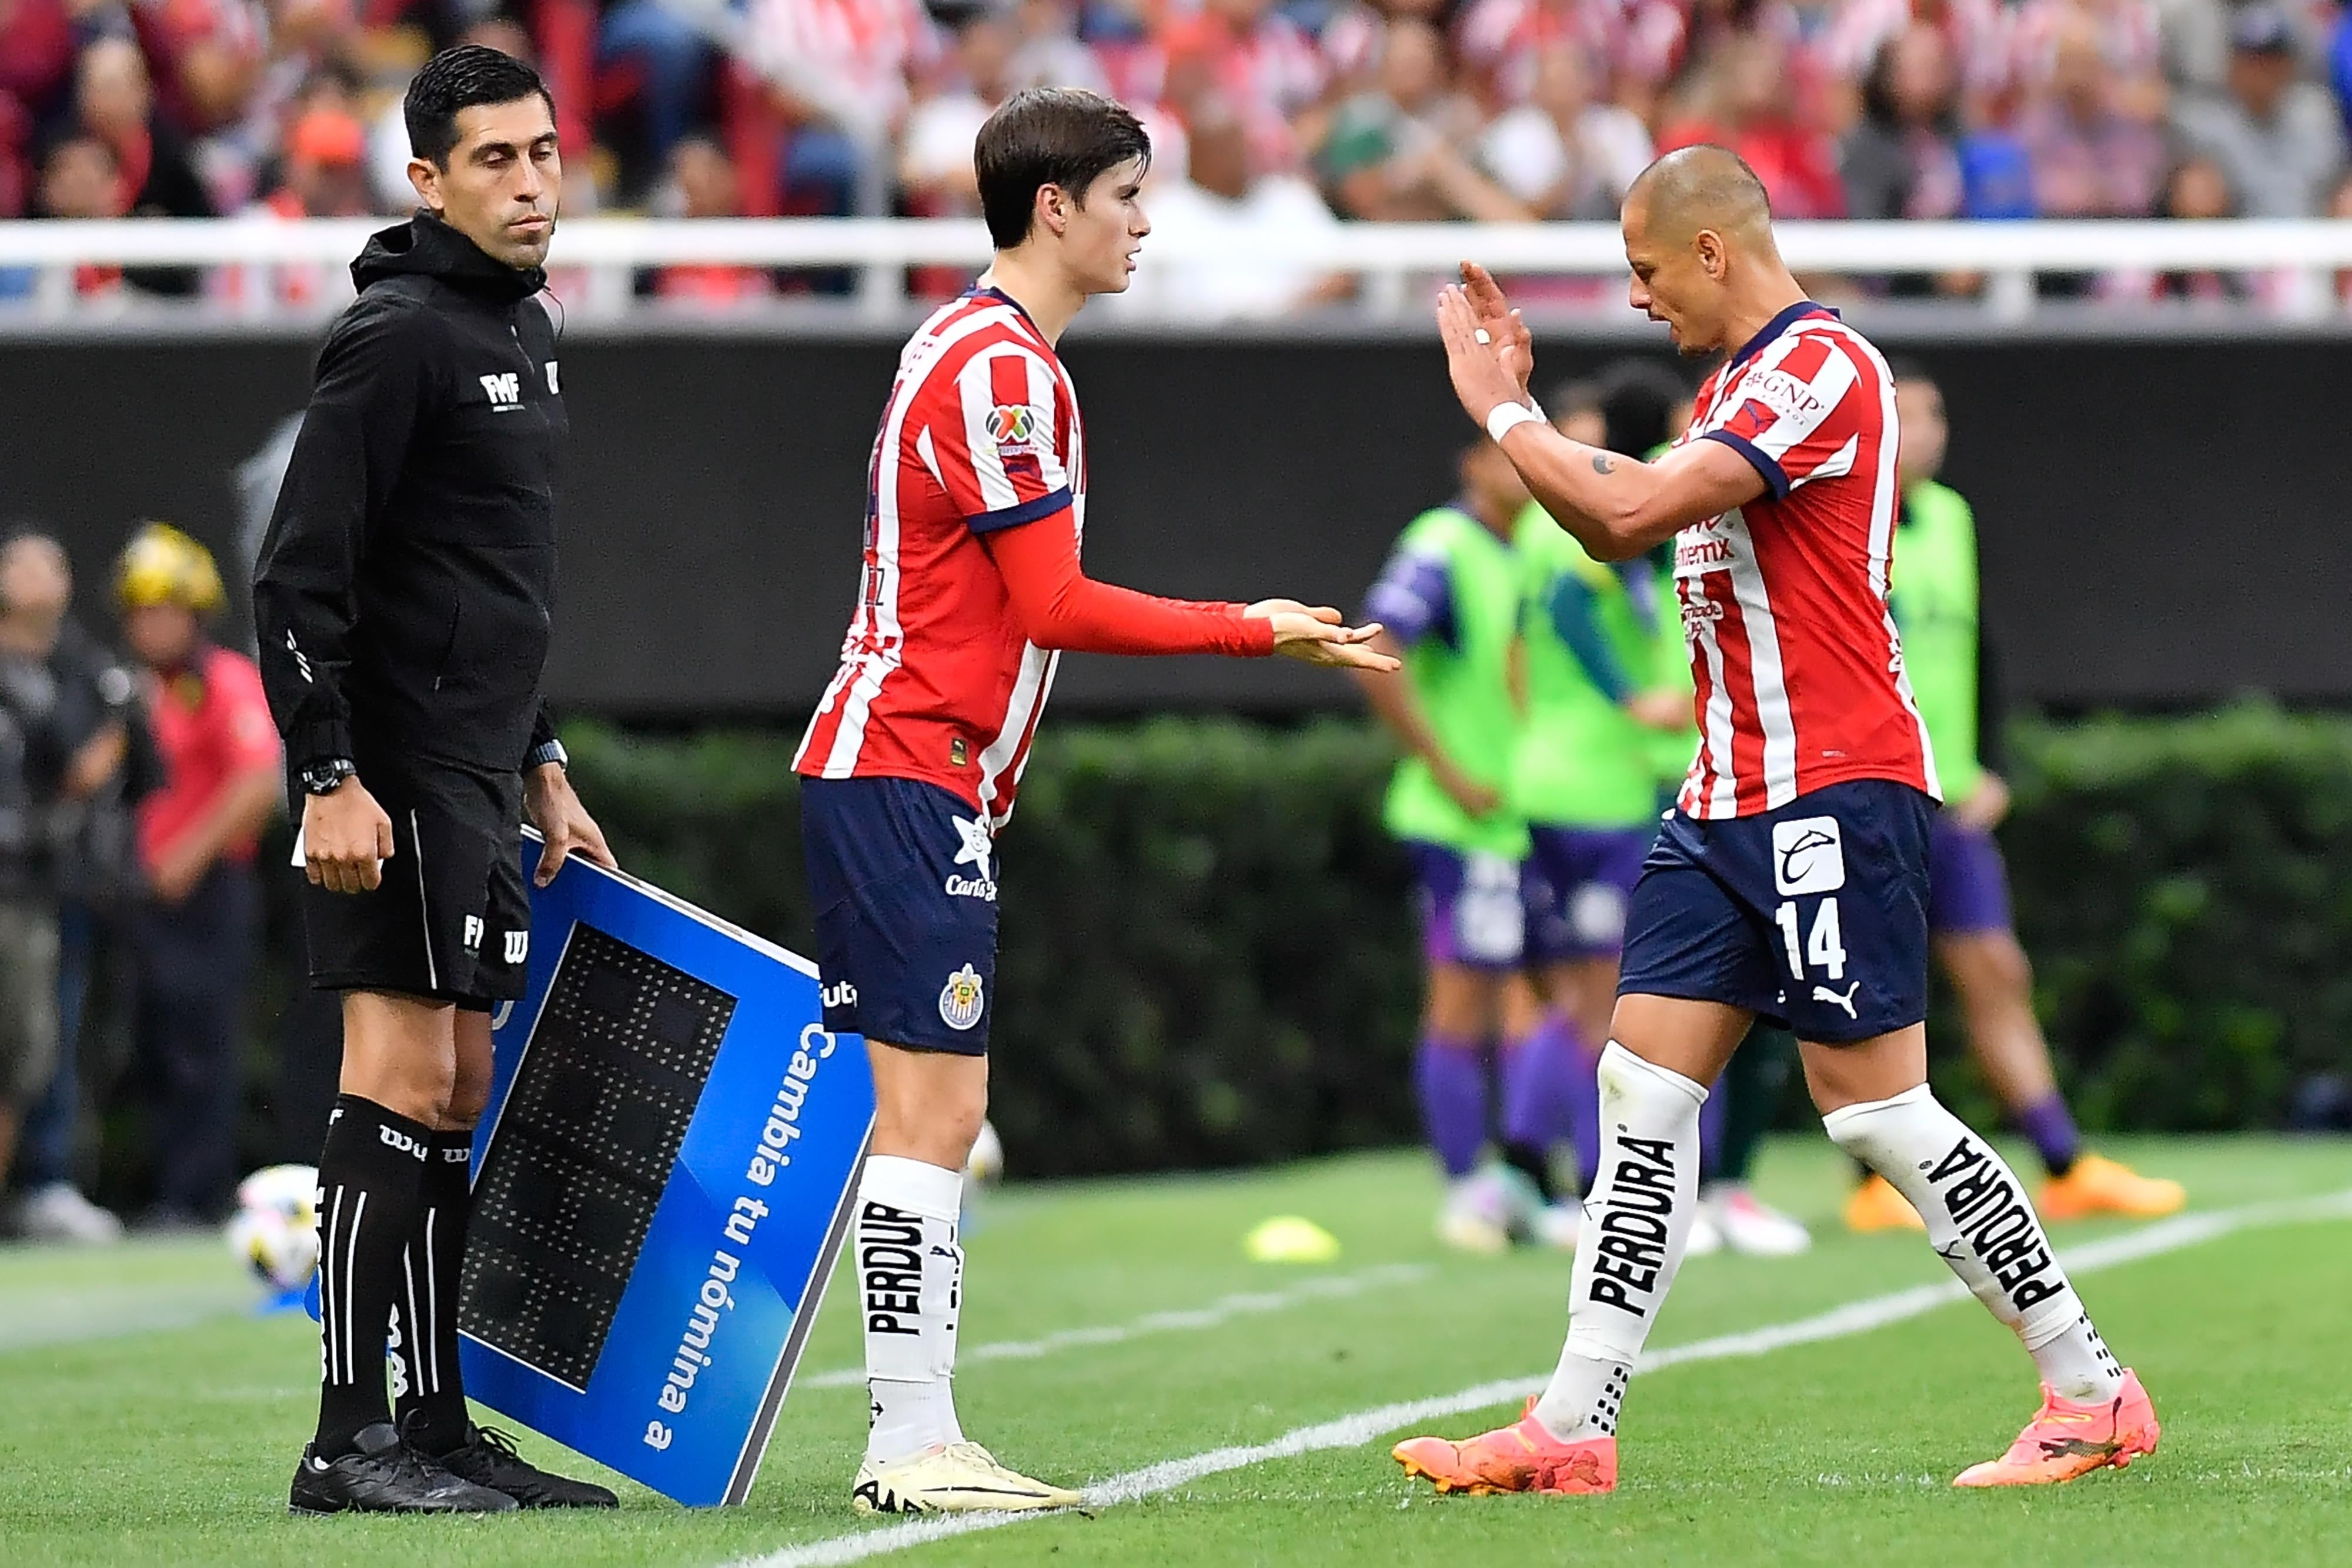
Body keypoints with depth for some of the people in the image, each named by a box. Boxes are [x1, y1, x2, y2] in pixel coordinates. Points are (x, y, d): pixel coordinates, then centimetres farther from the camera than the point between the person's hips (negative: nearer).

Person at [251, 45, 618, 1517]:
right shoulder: (399, 334, -13)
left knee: (462, 1100, 10)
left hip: (481, 777, 9)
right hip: (395, 782, -9)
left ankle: (440, 1427, 15)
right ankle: (347, 1442, -9)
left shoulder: (526, 328, 17)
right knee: (401, 1087, -10)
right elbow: (299, 574, -17)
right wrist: (330, 776, -22)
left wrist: (542, 764, 23)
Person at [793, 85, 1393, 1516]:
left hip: (900, 778, 10)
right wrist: (1257, 632, -8)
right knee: (933, 1114, -11)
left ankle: (915, 1441, 7)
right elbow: (1053, 605, -15)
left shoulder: (981, 350, 18)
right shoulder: (999, 366, -14)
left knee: (935, 1113, 8)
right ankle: (912, 1445, -12)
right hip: (911, 773, -10)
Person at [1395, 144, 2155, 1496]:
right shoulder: (1740, 382, 18)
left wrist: (1500, 411, -8)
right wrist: (1516, 401, 17)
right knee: (1644, 1090, 2)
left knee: (1877, 1110, -7)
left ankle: (2096, 1396, 2)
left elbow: (1630, 511, -21)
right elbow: (1618, 531, 25)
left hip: (1835, 795, -10)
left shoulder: (1823, 368, -14)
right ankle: (1574, 1426, 0)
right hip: (1731, 801, 10)